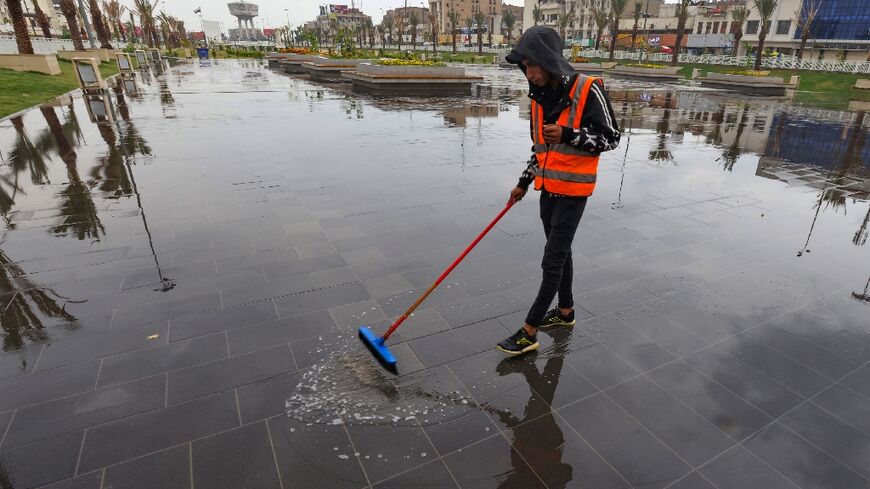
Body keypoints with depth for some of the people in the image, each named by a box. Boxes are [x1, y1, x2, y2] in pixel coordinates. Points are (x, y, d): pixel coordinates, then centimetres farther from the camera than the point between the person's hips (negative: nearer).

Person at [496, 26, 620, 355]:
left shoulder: (587, 90, -15)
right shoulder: (540, 96, 6)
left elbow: (611, 138, -12)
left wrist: (568, 135, -26)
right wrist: (524, 182, 15)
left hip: (572, 191, -7)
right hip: (548, 189, 7)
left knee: (552, 260, -4)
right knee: (560, 252, 17)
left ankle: (529, 332, 3)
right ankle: (565, 311, 35)